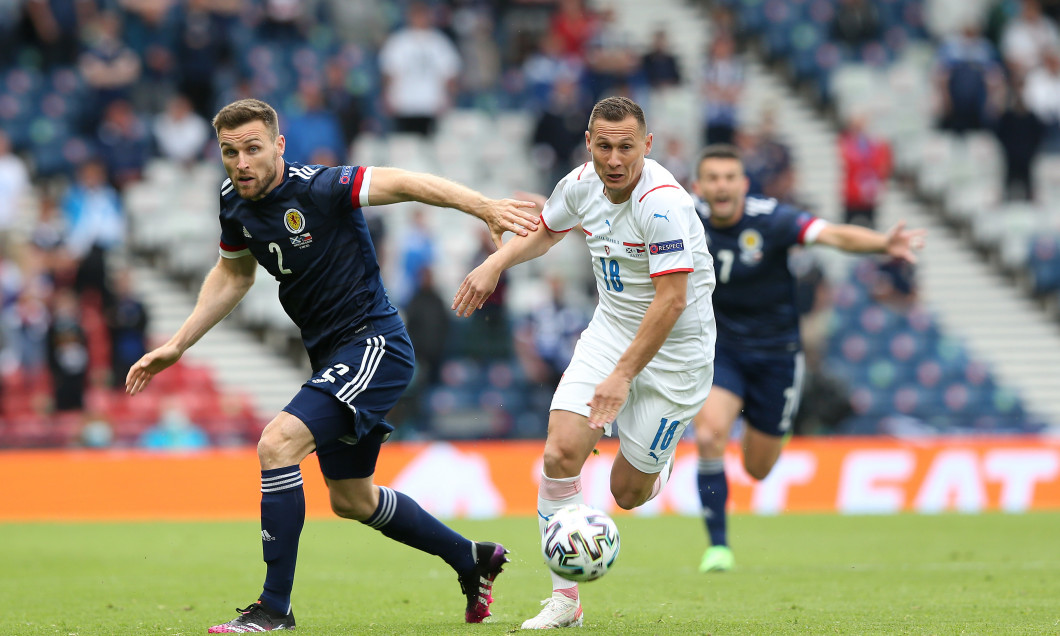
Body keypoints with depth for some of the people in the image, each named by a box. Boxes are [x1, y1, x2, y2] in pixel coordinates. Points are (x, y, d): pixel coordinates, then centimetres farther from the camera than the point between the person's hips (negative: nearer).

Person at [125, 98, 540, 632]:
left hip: (374, 343, -9)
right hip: (331, 357, 9)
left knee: (277, 444, -25)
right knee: (351, 500, 20)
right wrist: (177, 345, 14)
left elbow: (403, 183, -28)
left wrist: (484, 207, -41)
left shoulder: (317, 188, -21)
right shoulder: (234, 202, 1)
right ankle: (472, 559, 41)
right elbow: (232, 275, 19)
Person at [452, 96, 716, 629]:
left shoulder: (662, 202, -27)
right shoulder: (582, 184, -5)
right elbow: (544, 232, 19)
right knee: (561, 453, -15)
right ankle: (565, 600, -6)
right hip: (611, 329, 5)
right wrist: (494, 264, 3)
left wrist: (623, 375, -29)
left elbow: (671, 301, -28)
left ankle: (660, 461, 40)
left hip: (674, 348, -5)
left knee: (627, 491, 1)